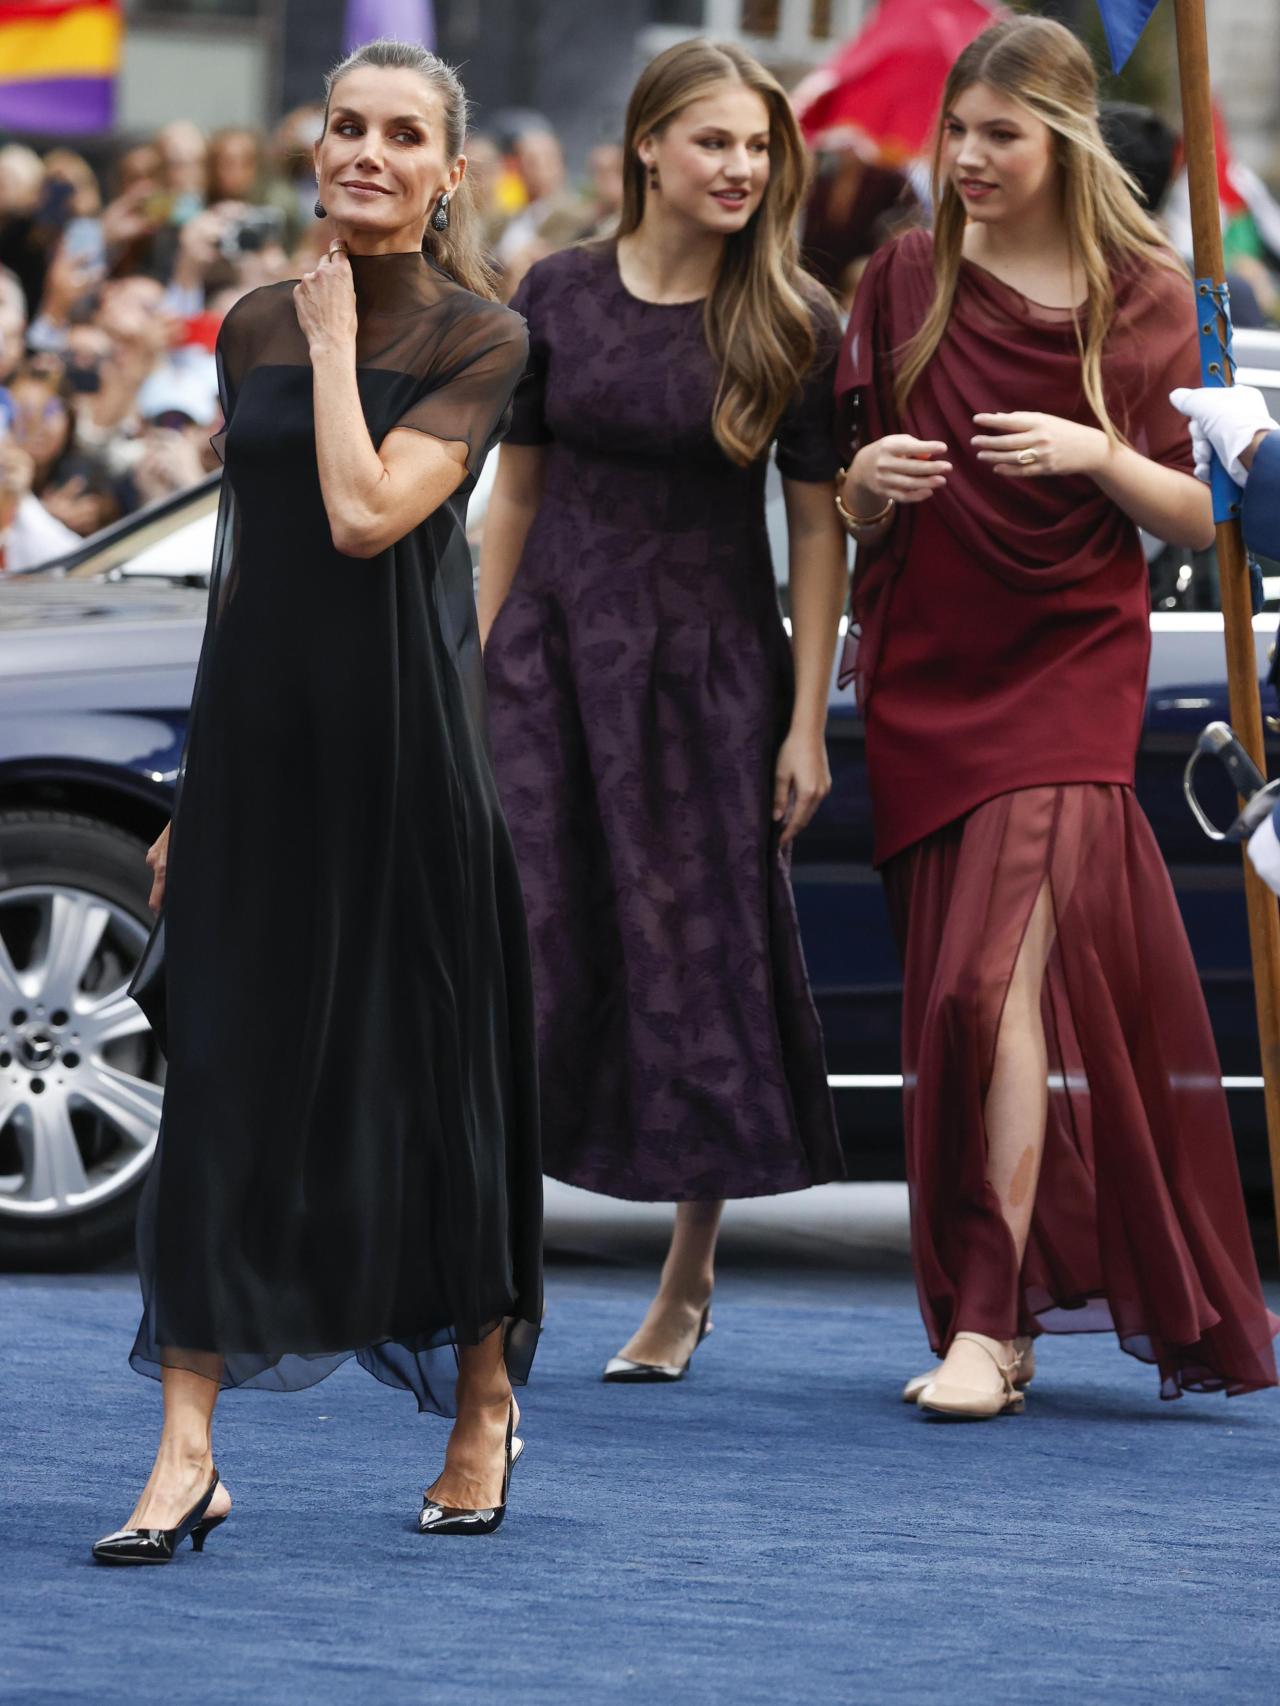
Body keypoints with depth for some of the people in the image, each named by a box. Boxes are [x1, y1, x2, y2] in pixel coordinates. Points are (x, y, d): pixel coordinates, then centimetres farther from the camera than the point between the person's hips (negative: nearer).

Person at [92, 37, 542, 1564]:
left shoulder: (478, 338, -3)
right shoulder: (253, 330, 11)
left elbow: (367, 512, -18)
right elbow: (247, 559, 15)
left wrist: (338, 339, -9)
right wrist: (196, 782, 14)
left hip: (400, 732, -4)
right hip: (256, 732, 4)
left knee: (428, 1064, 4)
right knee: (223, 1070, -2)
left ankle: (483, 1403, 23)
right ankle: (186, 1454, -3)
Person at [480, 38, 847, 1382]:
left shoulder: (792, 323, -3)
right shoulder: (558, 296, 2)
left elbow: (818, 527, -3)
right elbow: (517, 489, 8)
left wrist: (807, 723, -7)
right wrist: (478, 669, 6)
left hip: (710, 663, -1)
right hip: (558, 642, 1)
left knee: (701, 954, 4)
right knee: (521, 935, -5)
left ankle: (688, 1281, 16)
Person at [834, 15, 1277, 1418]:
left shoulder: (1143, 298, 0)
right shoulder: (905, 281, 5)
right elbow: (851, 514, 9)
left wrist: (1098, 453, -16)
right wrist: (868, 482, -14)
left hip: (1068, 669, -3)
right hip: (921, 670, 3)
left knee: (1003, 975, -15)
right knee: (951, 993, 5)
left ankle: (986, 1323, -13)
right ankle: (1000, 1304, 15)